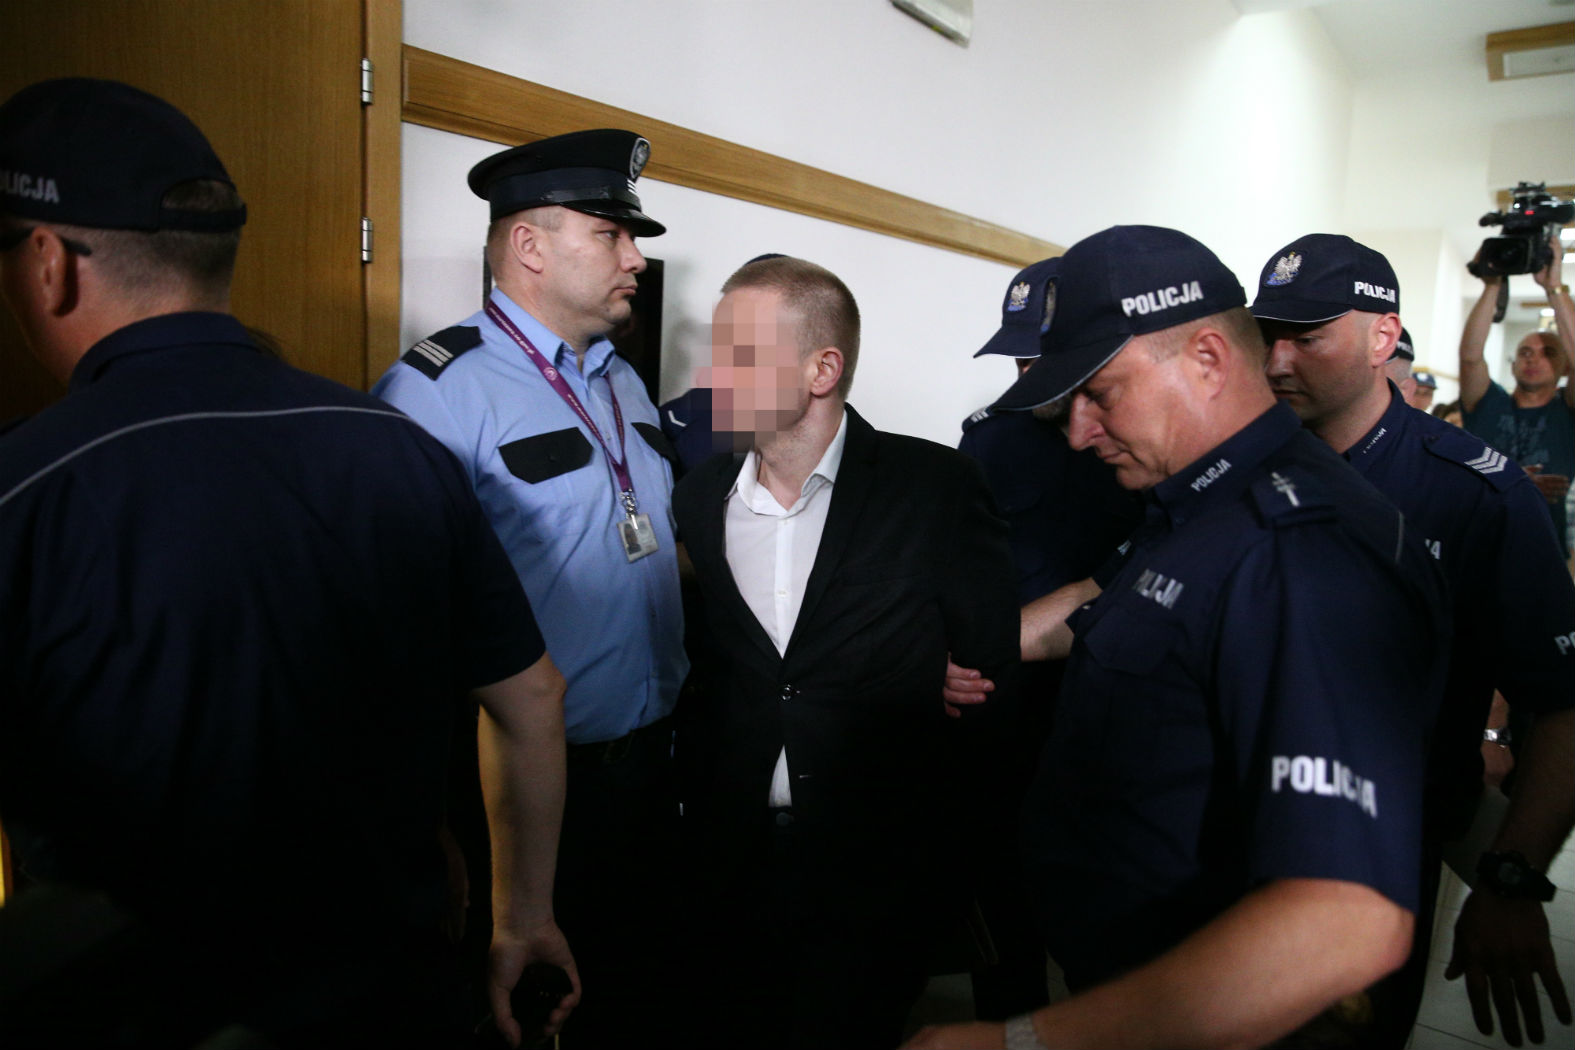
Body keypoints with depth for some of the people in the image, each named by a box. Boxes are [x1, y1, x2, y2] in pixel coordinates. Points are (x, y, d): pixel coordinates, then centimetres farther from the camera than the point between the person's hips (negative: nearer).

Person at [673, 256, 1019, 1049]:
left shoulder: (934, 487, -8)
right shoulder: (697, 498, 3)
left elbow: (999, 664, -5)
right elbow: (691, 670, 7)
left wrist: (955, 831, -5)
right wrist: (694, 807, 1)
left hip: (881, 868, -3)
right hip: (732, 866, 4)